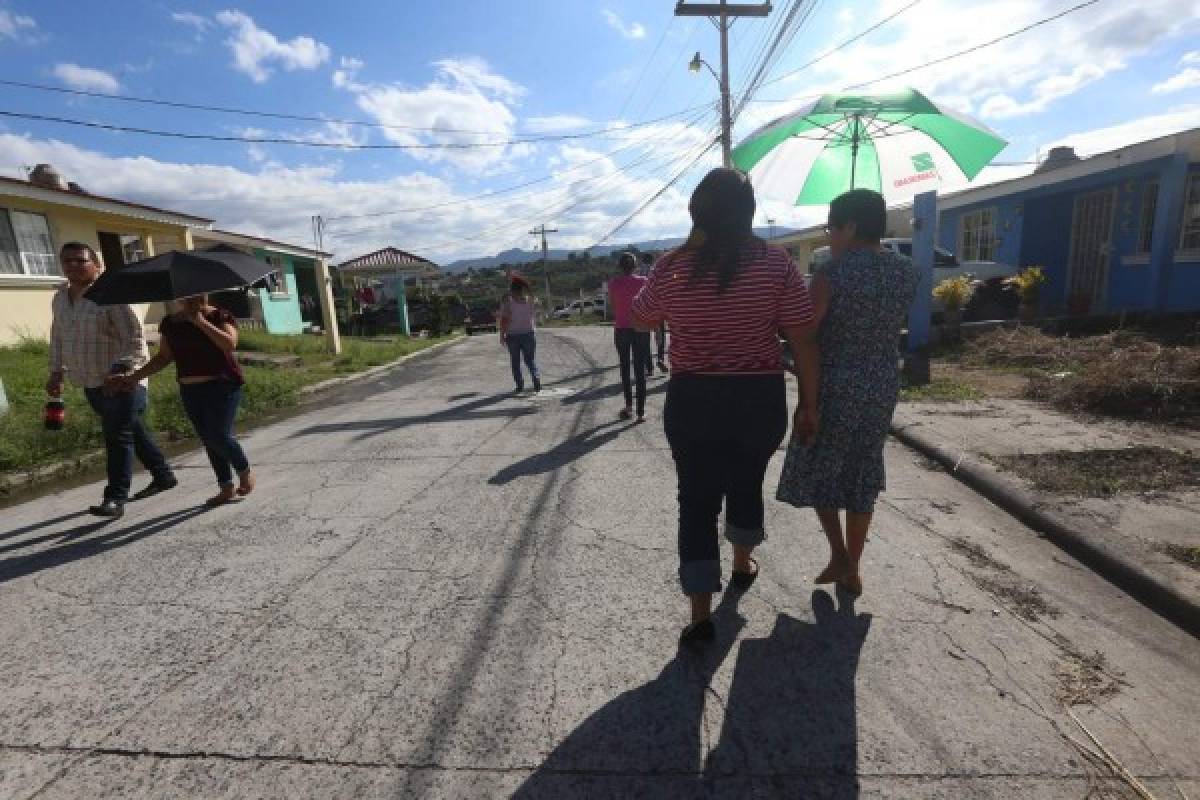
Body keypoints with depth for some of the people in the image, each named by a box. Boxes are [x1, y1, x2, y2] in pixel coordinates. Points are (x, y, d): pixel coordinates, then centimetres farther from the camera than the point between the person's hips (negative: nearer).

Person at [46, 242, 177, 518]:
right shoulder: (59, 299, 12)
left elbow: (135, 337, -18)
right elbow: (57, 338, 24)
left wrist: (122, 371, -27)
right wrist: (56, 372, 18)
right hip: (90, 383, 8)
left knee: (118, 437, -7)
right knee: (132, 431, 15)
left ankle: (115, 498, -3)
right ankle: (163, 475, 27)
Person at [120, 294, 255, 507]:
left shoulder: (220, 316, -4)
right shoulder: (170, 323, 10)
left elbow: (230, 344, -21)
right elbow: (163, 357, 14)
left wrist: (201, 322, -18)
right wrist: (133, 377, 6)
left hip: (221, 386, -5)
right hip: (190, 390, 5)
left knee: (219, 436, -11)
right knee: (208, 440, 7)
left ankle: (246, 472, 14)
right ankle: (227, 488, 16)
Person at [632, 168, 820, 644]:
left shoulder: (672, 268, -6)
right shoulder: (775, 263, -6)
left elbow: (640, 320, 10)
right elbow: (803, 340, -6)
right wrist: (809, 403, 3)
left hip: (692, 401, -1)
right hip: (760, 399, 1)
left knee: (696, 502, 9)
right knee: (747, 484, 24)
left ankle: (701, 615, 12)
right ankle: (743, 566, 47)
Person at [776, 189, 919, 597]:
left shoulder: (832, 272, -16)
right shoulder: (906, 271, 4)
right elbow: (890, 325, 11)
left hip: (835, 385, -6)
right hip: (883, 385, 6)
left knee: (816, 469, 14)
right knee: (861, 475, 15)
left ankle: (838, 552, 11)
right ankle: (851, 569, 24)